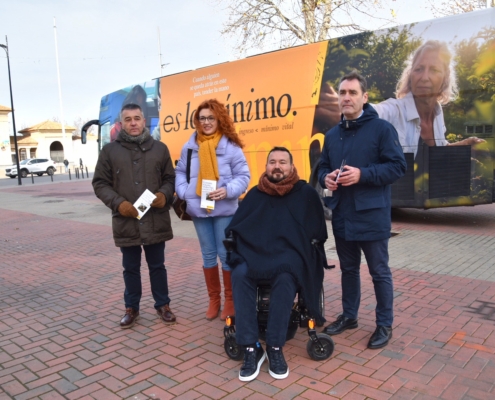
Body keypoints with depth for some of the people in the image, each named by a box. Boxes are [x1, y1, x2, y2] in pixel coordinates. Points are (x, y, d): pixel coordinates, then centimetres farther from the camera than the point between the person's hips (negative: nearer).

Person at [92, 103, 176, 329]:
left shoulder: (159, 148, 6)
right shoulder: (110, 151, 3)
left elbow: (170, 178, 11)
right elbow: (100, 183, 3)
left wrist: (164, 194, -10)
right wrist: (118, 202, -13)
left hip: (155, 220, 1)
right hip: (126, 221, 0)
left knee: (157, 266, 13)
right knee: (131, 268, 14)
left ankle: (162, 305, 29)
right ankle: (131, 308, 30)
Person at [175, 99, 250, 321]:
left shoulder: (231, 146, -6)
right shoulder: (189, 147, 4)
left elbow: (243, 176, -4)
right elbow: (180, 173, 12)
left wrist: (228, 190, -20)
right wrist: (184, 192, -4)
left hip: (224, 209, -3)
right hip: (199, 209, 4)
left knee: (226, 254, 4)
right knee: (208, 255, 13)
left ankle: (230, 300, 22)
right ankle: (213, 299, 28)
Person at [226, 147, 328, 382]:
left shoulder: (306, 193, 8)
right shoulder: (255, 194, 15)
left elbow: (318, 233, 7)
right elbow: (235, 228, 14)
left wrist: (302, 252, -6)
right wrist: (239, 251, -3)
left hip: (290, 254, -2)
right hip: (255, 252, 3)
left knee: (285, 277, -37)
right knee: (239, 274, -31)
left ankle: (275, 348, -23)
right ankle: (251, 348, -25)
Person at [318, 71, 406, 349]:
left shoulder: (382, 128, -7)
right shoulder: (332, 135, 12)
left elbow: (398, 166, -12)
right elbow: (323, 167, 17)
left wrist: (362, 174, -24)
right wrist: (326, 178, -6)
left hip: (372, 216, -6)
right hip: (341, 215, 6)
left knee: (379, 272, 7)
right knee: (348, 269, 18)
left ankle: (385, 324, 23)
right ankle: (349, 316, 34)